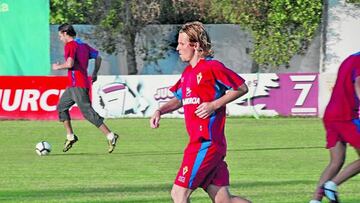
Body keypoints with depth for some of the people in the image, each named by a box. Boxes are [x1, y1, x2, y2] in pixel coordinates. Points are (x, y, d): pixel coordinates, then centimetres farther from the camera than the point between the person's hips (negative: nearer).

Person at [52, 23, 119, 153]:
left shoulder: (70, 45, -10)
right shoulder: (83, 45, 17)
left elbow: (70, 64, -22)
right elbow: (98, 57, 16)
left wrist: (58, 67, -5)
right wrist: (95, 73, 21)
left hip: (77, 85, -10)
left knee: (88, 112, -12)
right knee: (61, 107, 17)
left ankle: (110, 136, -16)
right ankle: (70, 136, 13)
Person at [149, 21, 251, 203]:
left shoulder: (212, 67, -10)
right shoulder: (188, 72, 17)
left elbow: (242, 88, -8)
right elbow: (179, 99, 29)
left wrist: (214, 105, -14)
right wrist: (160, 111, 11)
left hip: (206, 143, -9)